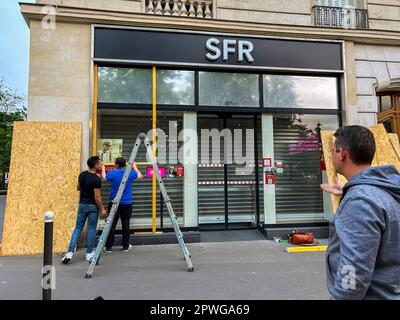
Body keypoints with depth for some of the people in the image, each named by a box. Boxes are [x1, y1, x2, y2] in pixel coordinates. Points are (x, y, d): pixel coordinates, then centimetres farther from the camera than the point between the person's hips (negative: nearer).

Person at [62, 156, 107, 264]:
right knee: (92, 228, 7)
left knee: (78, 227, 12)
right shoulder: (96, 179, -19)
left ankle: (70, 252, 7)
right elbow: (97, 196, -19)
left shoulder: (82, 175, 1)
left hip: (82, 204, 5)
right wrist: (102, 209, -11)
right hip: (93, 206, -5)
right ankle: (89, 253, 16)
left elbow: (78, 188, 15)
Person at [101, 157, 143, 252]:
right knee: (126, 224, 8)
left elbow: (104, 178, 11)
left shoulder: (112, 173, -9)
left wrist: (103, 169, 28)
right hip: (127, 203, 1)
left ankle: (108, 247, 11)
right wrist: (135, 167, 31)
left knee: (111, 225, 6)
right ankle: (126, 246, 16)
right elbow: (140, 176, 16)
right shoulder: (130, 173, -3)